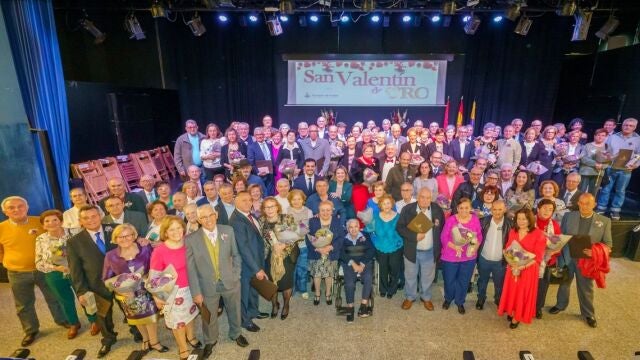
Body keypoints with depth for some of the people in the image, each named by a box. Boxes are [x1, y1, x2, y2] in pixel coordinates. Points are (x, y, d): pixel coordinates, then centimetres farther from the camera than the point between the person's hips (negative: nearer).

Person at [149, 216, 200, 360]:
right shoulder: (159, 251, -24)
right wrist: (156, 297, -10)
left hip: (189, 287, 4)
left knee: (190, 313, 27)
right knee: (177, 320, 17)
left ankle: (191, 337, 57)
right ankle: (183, 348, 44)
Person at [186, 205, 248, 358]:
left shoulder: (228, 230, -8)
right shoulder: (191, 239, -14)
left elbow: (236, 254, 2)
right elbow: (191, 268, -10)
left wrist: (236, 275, -5)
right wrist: (196, 292, -10)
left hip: (230, 282, 2)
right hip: (208, 286, -1)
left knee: (234, 311, 23)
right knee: (209, 317, 20)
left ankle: (236, 334, 52)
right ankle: (210, 341, 50)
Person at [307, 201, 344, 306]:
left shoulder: (337, 222, -2)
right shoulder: (312, 222, -2)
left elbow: (341, 238, -7)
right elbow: (308, 238, -7)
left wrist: (330, 247, -21)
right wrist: (317, 248, -22)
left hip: (331, 254, 0)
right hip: (316, 253, 0)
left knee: (329, 274, 8)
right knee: (316, 274, 5)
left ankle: (328, 293, 33)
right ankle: (317, 294, 29)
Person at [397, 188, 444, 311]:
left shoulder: (437, 209, -7)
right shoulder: (407, 209, -14)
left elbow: (442, 228, 4)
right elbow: (399, 227, -12)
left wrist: (437, 245, -2)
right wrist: (415, 236, -23)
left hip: (430, 252, 2)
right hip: (412, 251, -1)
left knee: (428, 277, 19)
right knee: (410, 276, 17)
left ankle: (426, 298, 43)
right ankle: (409, 297, 39)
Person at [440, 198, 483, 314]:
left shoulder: (475, 219, -6)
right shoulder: (451, 220, -14)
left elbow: (479, 236, 2)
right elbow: (443, 237, -11)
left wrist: (476, 246, -16)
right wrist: (453, 246, -25)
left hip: (469, 257, 2)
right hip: (450, 256, -2)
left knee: (464, 281, 17)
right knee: (449, 280, 14)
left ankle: (460, 302, 40)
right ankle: (448, 299, 41)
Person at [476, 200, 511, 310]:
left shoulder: (509, 224, -14)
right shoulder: (484, 221, -12)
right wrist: (476, 252, -6)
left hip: (500, 261, 0)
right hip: (484, 259, 1)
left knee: (499, 283, 20)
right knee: (482, 281, 20)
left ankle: (498, 300, 45)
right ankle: (481, 299, 42)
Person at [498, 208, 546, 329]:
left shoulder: (538, 234, -15)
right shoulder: (512, 231, 1)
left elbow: (538, 257, -15)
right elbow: (508, 249, 10)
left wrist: (523, 266, -24)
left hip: (528, 269, -4)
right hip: (512, 268, 4)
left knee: (523, 293, 10)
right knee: (511, 291, 14)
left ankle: (517, 317, 28)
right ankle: (511, 312, 35)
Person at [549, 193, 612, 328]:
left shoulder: (604, 221, -5)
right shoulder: (568, 216, -3)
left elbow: (608, 244, -3)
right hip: (567, 258, 1)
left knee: (586, 288, 15)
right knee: (564, 284, 19)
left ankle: (588, 314, 37)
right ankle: (560, 305, 41)